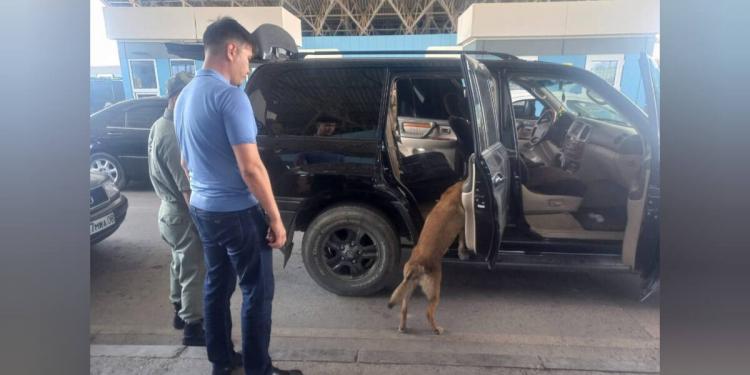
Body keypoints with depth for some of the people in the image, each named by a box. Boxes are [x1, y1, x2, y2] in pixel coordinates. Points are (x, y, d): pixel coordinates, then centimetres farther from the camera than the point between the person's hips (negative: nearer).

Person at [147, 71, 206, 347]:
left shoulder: (160, 126, 6)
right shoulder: (172, 135, -26)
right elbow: (187, 188, -26)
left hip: (169, 210, 10)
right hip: (182, 215, -10)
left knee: (180, 265, 23)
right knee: (194, 271, 3)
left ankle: (180, 312, 39)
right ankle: (193, 327, 15)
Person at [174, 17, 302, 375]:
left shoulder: (185, 95, 9)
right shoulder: (229, 95, -19)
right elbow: (251, 168, -23)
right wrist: (275, 218, -16)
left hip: (202, 209, 9)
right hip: (238, 212, -9)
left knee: (216, 285, 18)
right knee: (257, 292, 4)